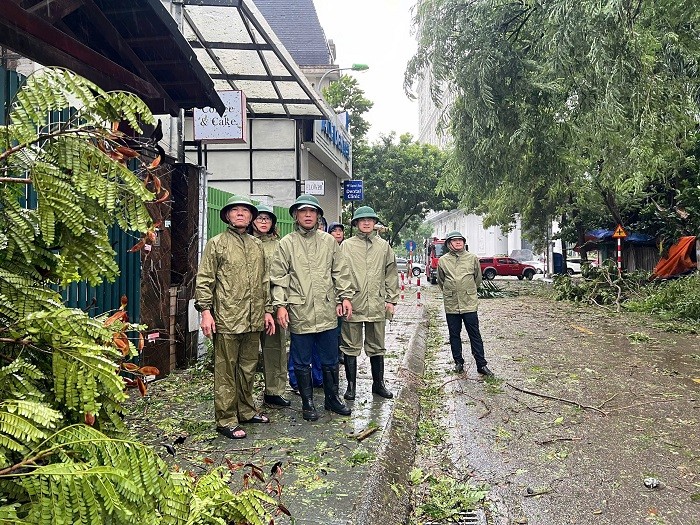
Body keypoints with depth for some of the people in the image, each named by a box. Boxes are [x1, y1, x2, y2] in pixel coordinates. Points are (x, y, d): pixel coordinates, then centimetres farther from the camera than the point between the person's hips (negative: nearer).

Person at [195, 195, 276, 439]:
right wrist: (205, 310, -11)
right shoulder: (216, 243, 1)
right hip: (227, 318, -5)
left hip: (253, 319, 6)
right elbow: (204, 280, -3)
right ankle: (226, 421, 10)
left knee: (248, 367, 14)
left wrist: (267, 310, 15)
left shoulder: (257, 246, 16)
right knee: (226, 371, 1)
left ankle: (246, 411, 28)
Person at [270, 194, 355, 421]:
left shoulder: (329, 241, 9)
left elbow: (340, 271, 11)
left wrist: (345, 296, 4)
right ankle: (307, 402, 23)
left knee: (330, 360, 13)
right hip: (299, 313, -2)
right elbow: (279, 277, -2)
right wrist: (280, 305, -9)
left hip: (327, 311, 2)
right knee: (302, 362, 8)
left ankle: (332, 398, 30)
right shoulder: (286, 243, 1)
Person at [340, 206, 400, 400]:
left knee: (377, 347, 13)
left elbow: (391, 274, 11)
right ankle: (351, 385, 19)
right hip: (353, 304, -2)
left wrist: (391, 299, 6)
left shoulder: (383, 246, 9)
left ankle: (378, 384, 26)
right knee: (351, 347, 6)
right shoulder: (346, 245, 2)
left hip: (377, 305, 2)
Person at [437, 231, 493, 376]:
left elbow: (478, 278, 14)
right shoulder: (443, 260, 3)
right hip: (451, 305, 1)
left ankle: (481, 364, 7)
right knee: (454, 335, 9)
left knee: (475, 335, 1)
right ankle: (458, 362, 21)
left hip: (469, 304, -1)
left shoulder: (472, 258, 2)